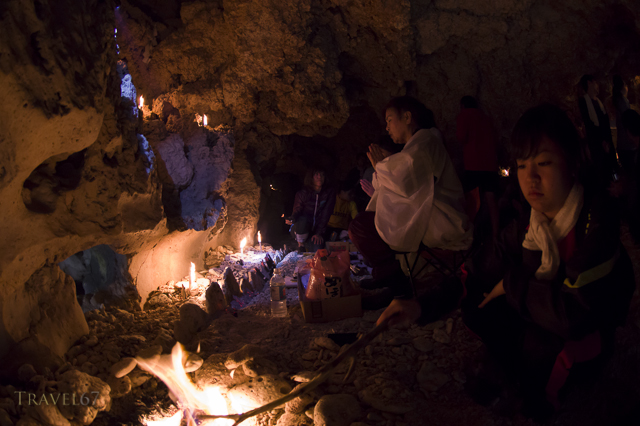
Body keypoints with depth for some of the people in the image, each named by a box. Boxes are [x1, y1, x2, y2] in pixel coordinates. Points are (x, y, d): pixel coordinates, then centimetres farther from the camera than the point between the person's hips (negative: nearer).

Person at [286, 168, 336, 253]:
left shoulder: (330, 193, -1)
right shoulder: (302, 193, -1)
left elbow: (326, 214, -7)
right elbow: (297, 211, -3)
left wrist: (319, 233, -15)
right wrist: (292, 219, -29)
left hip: (319, 228, 0)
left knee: (317, 251, -27)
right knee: (302, 219, -36)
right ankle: (301, 246, -13)